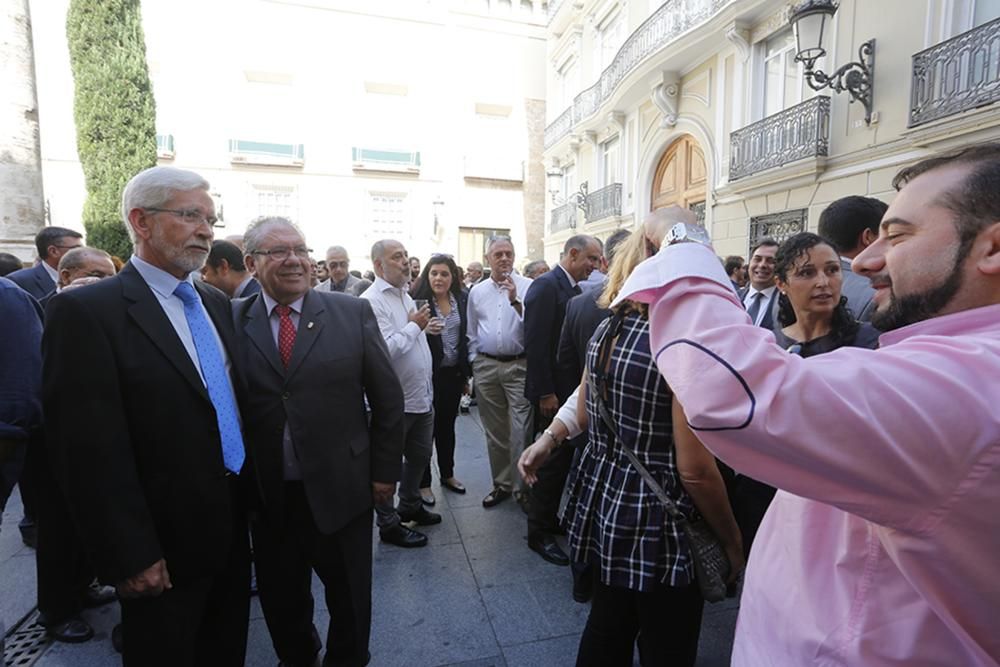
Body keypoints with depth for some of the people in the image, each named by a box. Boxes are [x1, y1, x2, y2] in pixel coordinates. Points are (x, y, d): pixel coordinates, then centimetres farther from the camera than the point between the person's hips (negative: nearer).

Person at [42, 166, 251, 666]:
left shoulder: (216, 302, 7)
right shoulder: (86, 310, -16)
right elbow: (88, 450, -18)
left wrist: (248, 502, 10)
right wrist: (130, 557, -16)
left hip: (231, 526, 6)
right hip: (165, 547, -6)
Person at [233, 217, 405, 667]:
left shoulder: (353, 313, -6)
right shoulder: (233, 321, -3)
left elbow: (387, 398, -3)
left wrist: (384, 470, -2)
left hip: (341, 488, -1)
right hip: (266, 494, 2)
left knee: (349, 596, 17)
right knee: (281, 597, 22)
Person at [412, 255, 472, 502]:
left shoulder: (462, 299, 3)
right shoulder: (420, 301, -11)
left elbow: (465, 337, 8)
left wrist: (466, 374, 9)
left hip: (454, 373, 5)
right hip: (429, 374, -4)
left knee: (447, 425, 18)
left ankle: (447, 474, 35)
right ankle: (423, 482, 24)